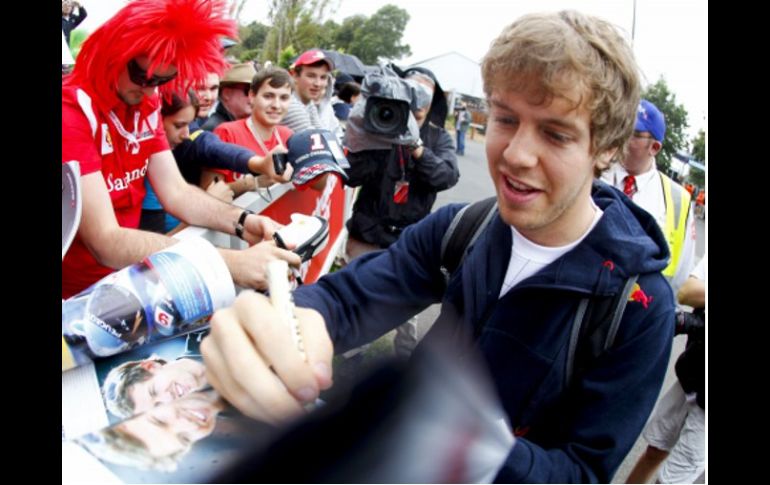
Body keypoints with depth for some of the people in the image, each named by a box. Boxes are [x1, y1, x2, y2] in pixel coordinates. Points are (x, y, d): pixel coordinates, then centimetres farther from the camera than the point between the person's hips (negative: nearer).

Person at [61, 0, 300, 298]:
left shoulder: (144, 106, 1)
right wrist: (230, 263, -38)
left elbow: (176, 192, 0)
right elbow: (105, 243, -29)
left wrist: (242, 222, -19)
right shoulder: (71, 113, -22)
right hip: (75, 297, -6)